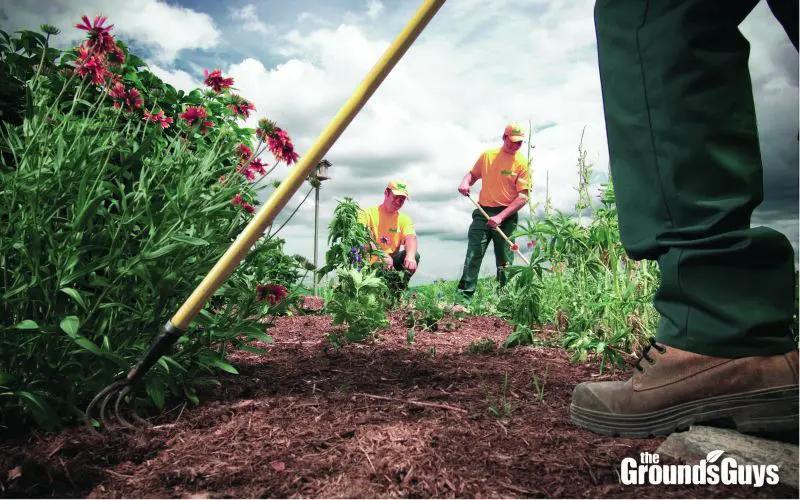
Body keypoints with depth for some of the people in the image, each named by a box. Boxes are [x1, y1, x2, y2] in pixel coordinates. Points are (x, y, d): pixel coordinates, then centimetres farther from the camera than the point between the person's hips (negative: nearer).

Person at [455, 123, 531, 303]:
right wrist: (465, 182, -3)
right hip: (483, 212, 2)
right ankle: (464, 296, -9)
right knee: (473, 254, -8)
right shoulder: (487, 155, 7)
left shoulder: (522, 163, -3)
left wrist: (500, 217, -19)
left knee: (505, 259, 3)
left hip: (506, 216, -2)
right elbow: (473, 173, 22)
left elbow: (523, 197, -9)